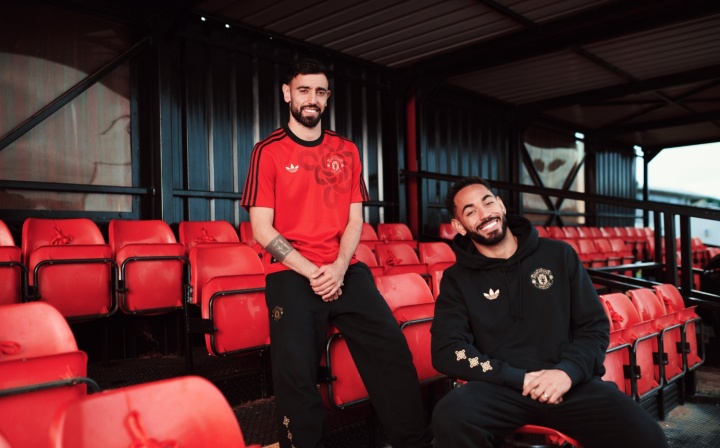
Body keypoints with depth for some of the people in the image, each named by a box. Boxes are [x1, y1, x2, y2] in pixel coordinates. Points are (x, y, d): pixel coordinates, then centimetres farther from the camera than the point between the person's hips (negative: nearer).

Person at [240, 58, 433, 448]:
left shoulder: (347, 151, 13)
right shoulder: (268, 152, 2)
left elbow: (355, 219, 8)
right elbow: (262, 229, -4)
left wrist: (339, 267, -10)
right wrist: (310, 272, -14)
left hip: (347, 271, 3)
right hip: (290, 276, -2)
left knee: (393, 352, -6)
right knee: (296, 374, -9)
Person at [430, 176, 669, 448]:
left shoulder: (559, 255, 10)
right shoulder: (456, 280, 6)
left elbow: (595, 326, 10)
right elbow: (447, 352, -4)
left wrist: (568, 372, -10)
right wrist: (521, 379, -13)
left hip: (571, 384, 2)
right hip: (501, 388, -1)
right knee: (450, 417, -32)